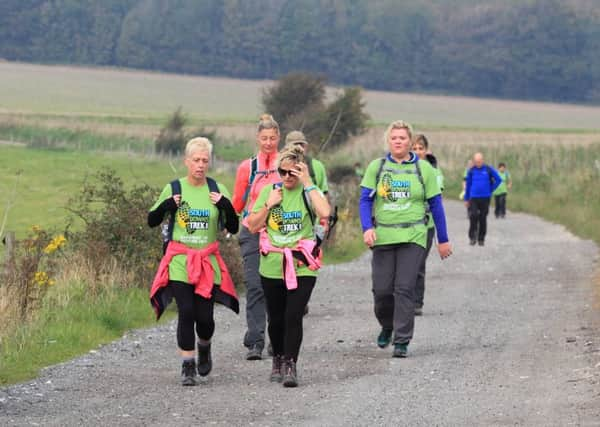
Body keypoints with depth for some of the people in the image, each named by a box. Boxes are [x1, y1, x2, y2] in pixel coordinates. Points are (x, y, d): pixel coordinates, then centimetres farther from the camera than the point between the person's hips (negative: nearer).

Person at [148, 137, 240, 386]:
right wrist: (166, 206, -11)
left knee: (205, 315, -2)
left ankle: (204, 348, 31)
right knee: (186, 313, -10)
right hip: (180, 263, -1)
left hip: (208, 263, 1)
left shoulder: (217, 190, 4)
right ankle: (187, 367, -1)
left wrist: (226, 206, -13)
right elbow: (152, 221, 7)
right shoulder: (174, 188, 2)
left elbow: (233, 228, 4)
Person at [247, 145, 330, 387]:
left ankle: (290, 366, -10)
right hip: (272, 267, 3)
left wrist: (307, 183, -18)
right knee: (276, 319, 13)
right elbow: (253, 226, 5)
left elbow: (325, 213, -24)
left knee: (293, 317, -15)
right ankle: (278, 360, 34)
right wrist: (269, 205, -8)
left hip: (302, 268, -3)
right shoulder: (270, 192, 5)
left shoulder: (309, 192, -2)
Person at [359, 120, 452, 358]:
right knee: (382, 289, 1)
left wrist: (443, 240, 10)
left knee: (405, 289, -9)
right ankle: (387, 326, 31)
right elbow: (365, 200, 4)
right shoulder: (376, 167, 7)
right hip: (382, 236, 1)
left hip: (413, 236, -1)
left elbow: (435, 205, 9)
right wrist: (367, 228, -13)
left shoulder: (423, 168, 5)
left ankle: (402, 341, -4)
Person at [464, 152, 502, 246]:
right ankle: (472, 236, -5)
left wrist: (491, 190, 4)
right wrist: (466, 199, 12)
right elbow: (468, 185, 10)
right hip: (473, 198, 0)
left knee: (483, 219, 3)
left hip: (485, 198, 0)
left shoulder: (489, 170, -1)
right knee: (473, 216, -16)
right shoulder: (471, 171, 3)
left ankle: (481, 239, 13)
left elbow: (498, 180, 8)